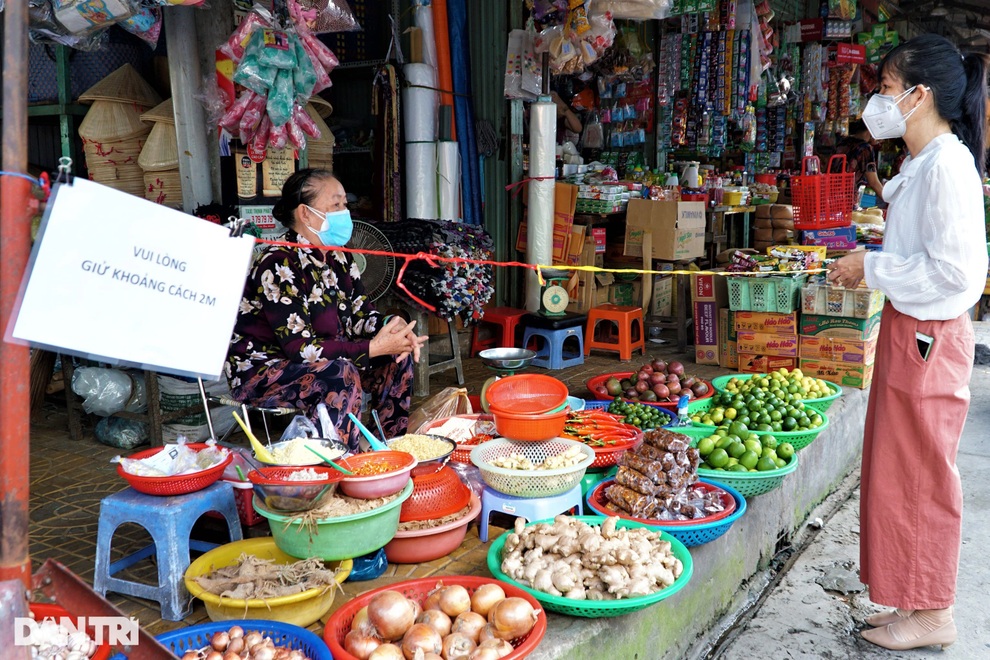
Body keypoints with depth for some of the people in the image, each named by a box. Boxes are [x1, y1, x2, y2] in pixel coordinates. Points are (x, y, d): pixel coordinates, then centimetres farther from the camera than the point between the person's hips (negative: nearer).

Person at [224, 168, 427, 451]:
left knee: (397, 358, -1)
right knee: (341, 375, -33)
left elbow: (361, 315, 3)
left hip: (315, 363, 9)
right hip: (259, 372, -9)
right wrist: (373, 347, -30)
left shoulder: (338, 258, 3)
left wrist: (394, 327, -20)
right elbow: (300, 347, -29)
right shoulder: (278, 266, -24)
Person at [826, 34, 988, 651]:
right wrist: (870, 266, 10)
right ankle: (918, 601, 29)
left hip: (928, 338, -10)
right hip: (911, 330, 10)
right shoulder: (925, 164, 13)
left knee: (921, 475, 1)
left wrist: (871, 266, -15)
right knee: (904, 472, 16)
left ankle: (932, 615, 17)